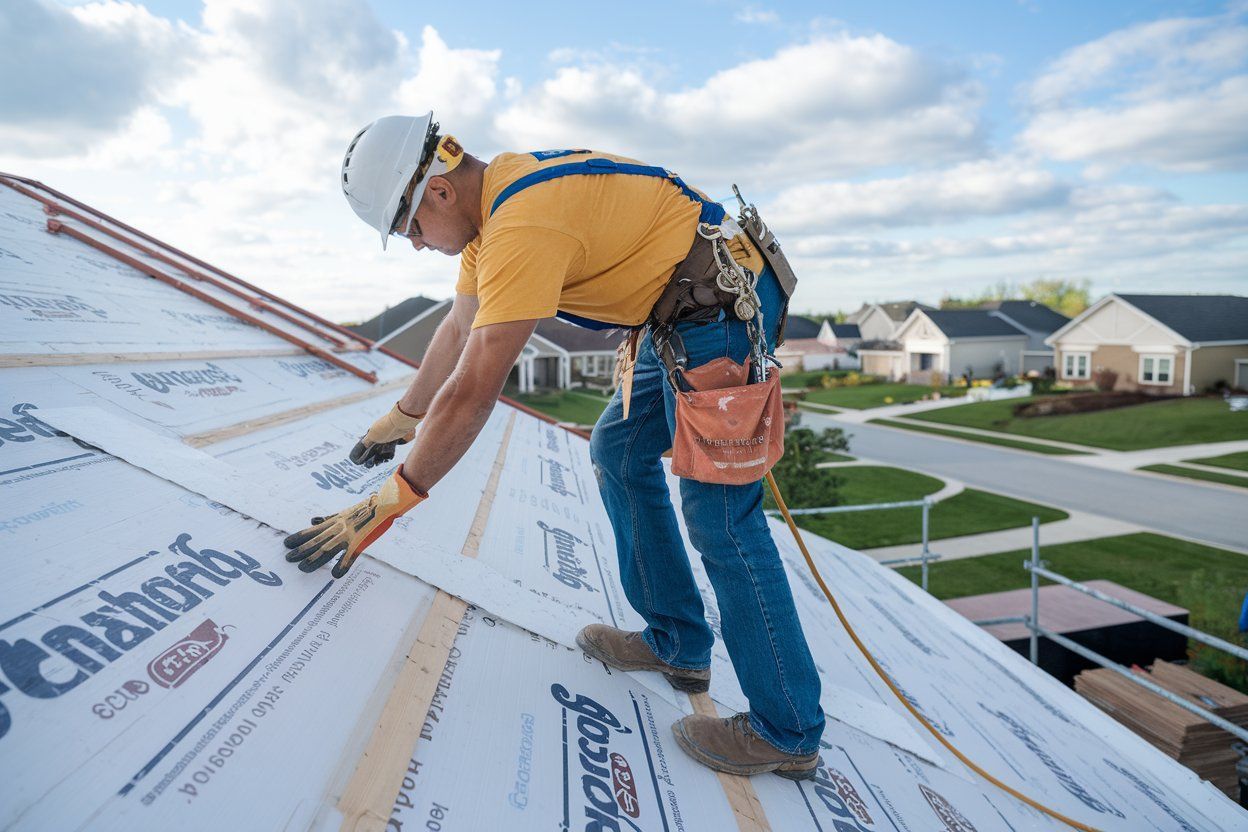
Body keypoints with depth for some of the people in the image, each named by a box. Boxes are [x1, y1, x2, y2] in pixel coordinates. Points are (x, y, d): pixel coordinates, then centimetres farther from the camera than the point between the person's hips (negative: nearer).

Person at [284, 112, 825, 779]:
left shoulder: (523, 226, -25)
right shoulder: (491, 197, 9)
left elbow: (473, 393, -27)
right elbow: (459, 330, 20)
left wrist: (388, 503, -19)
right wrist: (402, 417, 29)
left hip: (721, 309, -10)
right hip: (685, 317, 10)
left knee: (718, 515, -10)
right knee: (618, 451, 14)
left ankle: (788, 733, 5)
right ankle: (677, 643, 22)